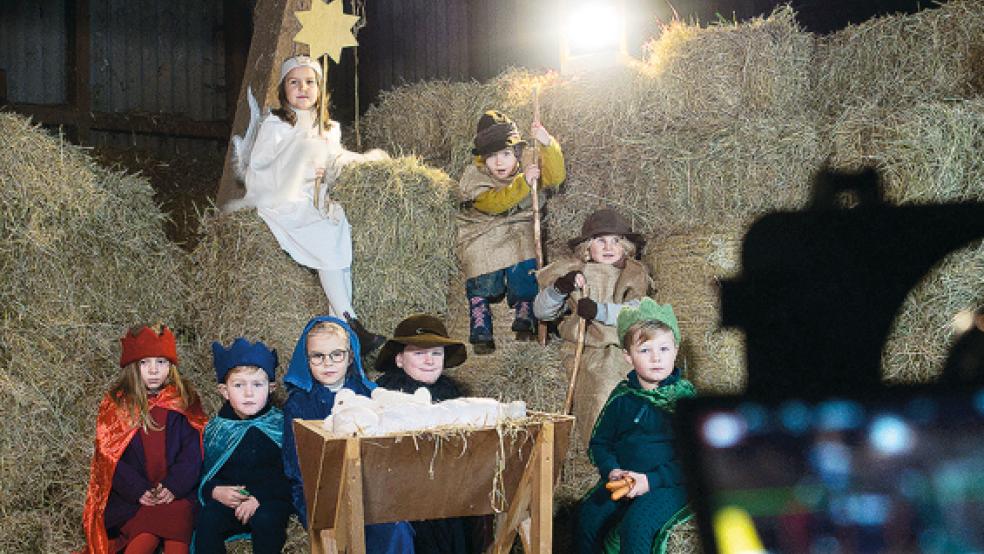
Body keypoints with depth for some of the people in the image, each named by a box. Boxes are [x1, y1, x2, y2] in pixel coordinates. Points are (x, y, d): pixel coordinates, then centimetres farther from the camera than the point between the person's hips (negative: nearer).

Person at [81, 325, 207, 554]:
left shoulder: (184, 401, 6)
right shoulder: (115, 404, 4)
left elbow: (192, 451, 1)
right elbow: (110, 456, -2)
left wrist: (173, 486, -14)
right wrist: (139, 491, -14)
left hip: (176, 492, 1)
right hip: (130, 494, -1)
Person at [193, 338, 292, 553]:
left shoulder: (280, 425, -2)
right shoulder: (214, 429, 6)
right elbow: (202, 473, 6)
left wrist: (259, 498, -18)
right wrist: (215, 491, -15)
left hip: (270, 498, -2)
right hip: (225, 499, 2)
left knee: (266, 520, -32)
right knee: (207, 522, -25)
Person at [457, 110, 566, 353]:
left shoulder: (527, 165, -5)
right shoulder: (473, 177, -14)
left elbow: (556, 177, -20)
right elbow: (492, 202, -31)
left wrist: (547, 144, -35)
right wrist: (522, 182, -42)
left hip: (518, 234, 2)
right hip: (482, 237, -2)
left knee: (525, 276, -13)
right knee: (482, 284, -11)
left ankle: (524, 324, 7)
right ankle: (481, 335, 4)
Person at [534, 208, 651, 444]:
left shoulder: (635, 275, 8)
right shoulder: (573, 273, 9)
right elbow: (541, 311, 7)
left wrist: (599, 311, -23)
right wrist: (559, 289, -11)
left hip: (625, 352, 0)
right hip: (587, 353, 0)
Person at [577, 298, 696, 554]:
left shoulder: (684, 395, -4)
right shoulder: (623, 397, 7)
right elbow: (599, 442, 15)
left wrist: (651, 480, -17)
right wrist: (611, 470, -6)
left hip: (669, 484, -4)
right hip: (623, 481, 4)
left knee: (636, 524, -28)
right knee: (588, 514, -17)